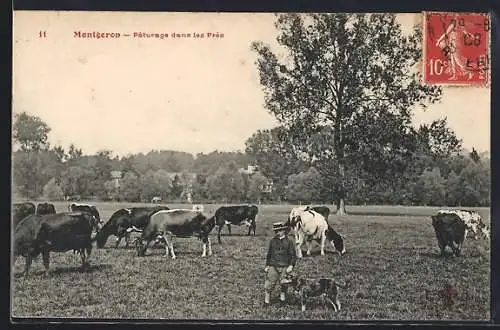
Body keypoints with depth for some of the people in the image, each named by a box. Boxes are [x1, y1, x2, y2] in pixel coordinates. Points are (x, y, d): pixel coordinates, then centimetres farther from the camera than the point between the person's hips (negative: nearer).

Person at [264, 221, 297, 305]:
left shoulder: (289, 242, 1)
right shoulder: (273, 241, 9)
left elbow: (293, 255, 2)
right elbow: (269, 254, 16)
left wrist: (291, 266, -9)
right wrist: (267, 265, 12)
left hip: (284, 267, -1)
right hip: (273, 266, 1)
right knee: (269, 283, -3)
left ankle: (282, 298, 23)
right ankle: (267, 301, 6)